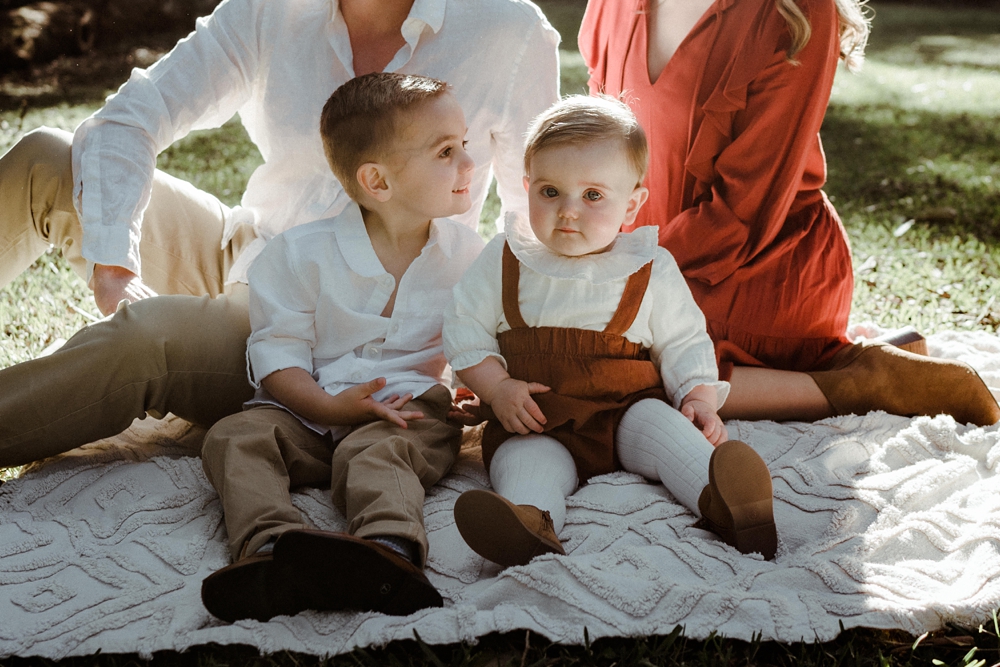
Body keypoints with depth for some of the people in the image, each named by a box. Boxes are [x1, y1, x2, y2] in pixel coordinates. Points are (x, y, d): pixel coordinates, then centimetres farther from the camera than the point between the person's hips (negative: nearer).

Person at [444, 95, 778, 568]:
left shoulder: (652, 270, 3)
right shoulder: (504, 261, 3)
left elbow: (684, 342, 12)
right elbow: (465, 332, 7)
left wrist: (700, 399, -5)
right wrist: (497, 388, -8)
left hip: (626, 409, 1)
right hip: (534, 420, -1)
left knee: (657, 423, -28)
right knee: (528, 459, -30)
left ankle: (721, 498, -48)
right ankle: (528, 523, -60)